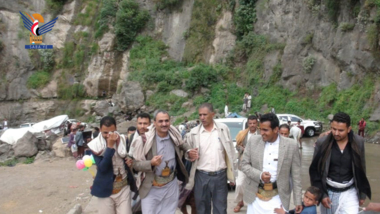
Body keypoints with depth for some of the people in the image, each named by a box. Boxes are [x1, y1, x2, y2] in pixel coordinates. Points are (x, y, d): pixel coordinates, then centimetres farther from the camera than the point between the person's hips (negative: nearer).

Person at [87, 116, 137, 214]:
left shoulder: (123, 141, -1)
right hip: (105, 190, -1)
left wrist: (130, 161, -5)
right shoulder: (95, 145, -8)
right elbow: (102, 168, -20)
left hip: (124, 188, 2)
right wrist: (110, 146, -24)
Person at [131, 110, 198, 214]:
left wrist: (189, 151, -2)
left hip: (171, 186, 4)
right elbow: (136, 164, -14)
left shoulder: (174, 136, -5)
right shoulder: (144, 140, -18)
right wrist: (151, 163, -31)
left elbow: (182, 144, 18)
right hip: (151, 188, -3)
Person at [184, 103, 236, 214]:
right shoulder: (194, 132, -2)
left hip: (220, 176, 0)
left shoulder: (223, 129, 0)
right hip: (201, 176, 0)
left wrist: (231, 175, 4)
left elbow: (230, 153, 4)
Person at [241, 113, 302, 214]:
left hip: (278, 196, -1)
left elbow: (296, 176, -1)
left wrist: (298, 201, -1)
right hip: (255, 195, 2)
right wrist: (259, 175, -15)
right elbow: (244, 164, 2)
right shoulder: (253, 141, -3)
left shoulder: (291, 145, -6)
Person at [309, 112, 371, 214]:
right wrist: (321, 194, -6)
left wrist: (362, 193, 10)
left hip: (349, 192, 1)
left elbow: (361, 169, 6)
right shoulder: (322, 143, -12)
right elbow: (315, 170, -4)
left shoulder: (358, 142, -6)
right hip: (328, 192, 0)